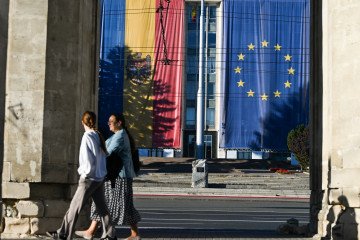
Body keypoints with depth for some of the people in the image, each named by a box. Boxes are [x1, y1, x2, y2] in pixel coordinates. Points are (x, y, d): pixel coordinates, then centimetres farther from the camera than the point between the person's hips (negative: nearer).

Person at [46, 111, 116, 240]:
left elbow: (89, 162, -19)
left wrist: (82, 171, -5)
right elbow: (103, 156, 7)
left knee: (75, 207, 3)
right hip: (100, 178, 7)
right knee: (101, 207, 11)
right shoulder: (99, 136, 4)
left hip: (89, 179, -7)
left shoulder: (87, 137, -16)